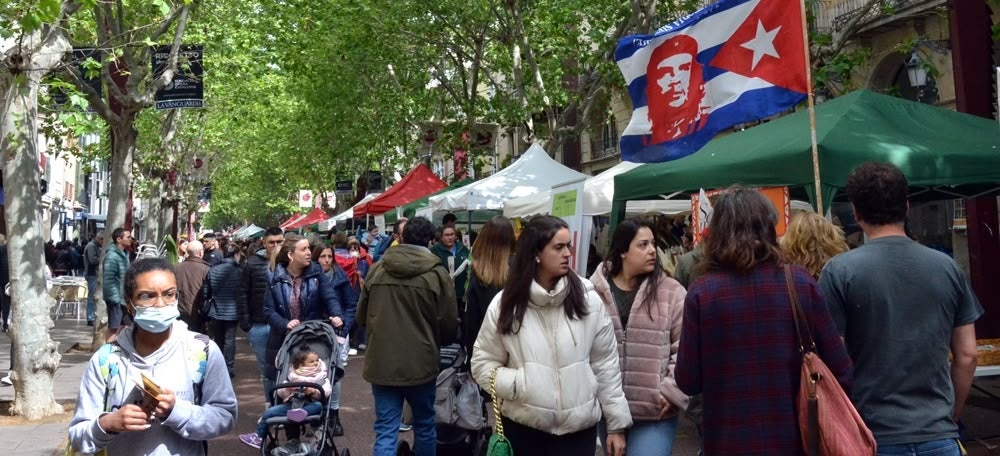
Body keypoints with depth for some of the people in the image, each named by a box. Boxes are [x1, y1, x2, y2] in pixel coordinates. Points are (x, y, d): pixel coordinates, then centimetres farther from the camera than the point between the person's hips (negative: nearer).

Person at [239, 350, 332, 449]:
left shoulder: (321, 377, 12)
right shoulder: (293, 377, 18)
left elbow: (327, 391, -5)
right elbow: (280, 394, 14)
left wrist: (314, 391, -22)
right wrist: (286, 389, -8)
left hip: (310, 404, -3)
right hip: (291, 403, 3)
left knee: (318, 405, -35)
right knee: (269, 412, -12)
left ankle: (302, 412, -59)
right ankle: (259, 437, 0)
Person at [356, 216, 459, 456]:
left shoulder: (376, 270, 0)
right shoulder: (437, 274, -8)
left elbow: (361, 316, 10)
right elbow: (449, 326, -4)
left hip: (381, 362, 2)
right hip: (420, 363, -2)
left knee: (386, 431, 4)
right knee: (424, 425, 17)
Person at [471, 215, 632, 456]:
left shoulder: (588, 299, -4)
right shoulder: (505, 304, -4)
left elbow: (606, 364, 1)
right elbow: (482, 362, 2)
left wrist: (617, 423, 1)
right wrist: (520, 385, -15)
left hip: (579, 428, 0)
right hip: (522, 426, 1)